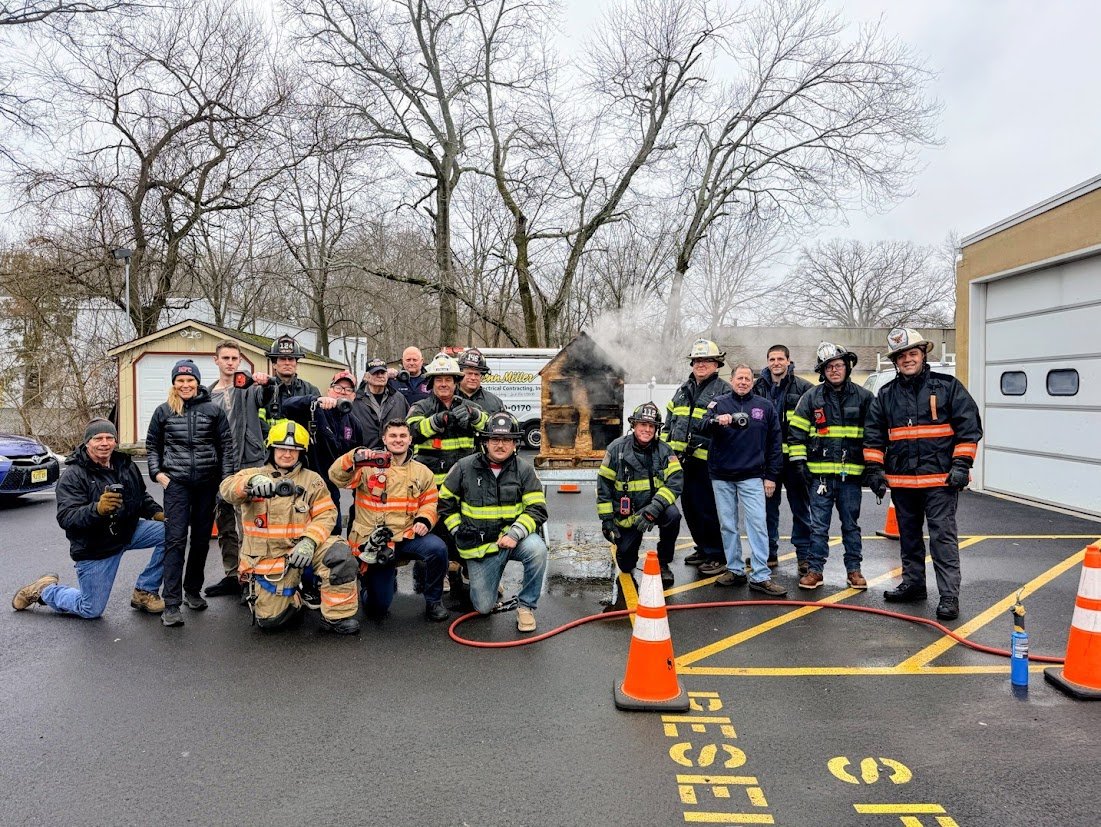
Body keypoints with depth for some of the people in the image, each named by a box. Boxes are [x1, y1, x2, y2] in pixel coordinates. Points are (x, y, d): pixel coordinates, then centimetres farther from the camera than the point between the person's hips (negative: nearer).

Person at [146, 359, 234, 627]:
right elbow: (152, 444, 14)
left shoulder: (213, 410, 3)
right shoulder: (164, 411, 5)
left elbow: (226, 445, 4)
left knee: (201, 539, 10)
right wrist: (157, 472, 2)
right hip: (176, 482, -1)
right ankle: (171, 604, -7)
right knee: (175, 540, -8)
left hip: (208, 482, 1)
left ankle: (193, 591, 26)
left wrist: (226, 478, -1)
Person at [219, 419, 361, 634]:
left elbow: (326, 515, -3)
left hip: (299, 549, 0)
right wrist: (252, 482, -41)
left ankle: (337, 616, -14)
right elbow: (228, 488, -18)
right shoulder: (253, 474, 3)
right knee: (270, 620, -3)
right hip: (266, 557, 0)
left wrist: (309, 542, -22)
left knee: (338, 551, -29)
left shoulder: (312, 480, 6)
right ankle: (290, 598, 32)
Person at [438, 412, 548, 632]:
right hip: (480, 546, 0)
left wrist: (515, 534, -20)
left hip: (514, 537, 0)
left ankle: (525, 606, -10)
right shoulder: (464, 467, -3)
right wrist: (459, 531, 0)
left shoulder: (524, 470, -3)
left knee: (537, 549, -34)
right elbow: (445, 502, 9)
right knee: (484, 607, 0)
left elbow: (537, 509, -6)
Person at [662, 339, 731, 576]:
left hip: (706, 461, -7)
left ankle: (716, 555, 7)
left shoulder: (723, 391, -2)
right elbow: (669, 422, 23)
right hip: (681, 459, 7)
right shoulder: (683, 391, 19)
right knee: (689, 507, 14)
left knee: (708, 510, -6)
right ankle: (703, 549, 29)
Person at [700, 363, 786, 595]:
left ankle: (761, 576, -2)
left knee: (757, 524, -6)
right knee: (728, 525, 8)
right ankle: (735, 570, 20)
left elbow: (774, 444, 9)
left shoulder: (765, 406, 7)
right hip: (721, 476, 1)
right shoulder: (719, 403, 6)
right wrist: (717, 421, -33)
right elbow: (702, 426, -11)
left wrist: (771, 476, 4)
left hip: (752, 476, -1)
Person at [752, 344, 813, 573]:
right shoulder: (759, 387, 8)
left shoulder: (803, 388, -2)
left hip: (793, 457, -3)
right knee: (768, 506, 10)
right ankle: (769, 553, 21)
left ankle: (804, 555, 12)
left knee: (800, 507, 4)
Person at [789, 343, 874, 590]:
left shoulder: (863, 397, 4)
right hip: (819, 473, 0)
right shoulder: (811, 397, 3)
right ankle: (814, 570, 12)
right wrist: (799, 462, -2)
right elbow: (797, 431, 4)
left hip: (851, 474, 1)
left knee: (851, 524, 11)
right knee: (818, 525, 4)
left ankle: (853, 569, 22)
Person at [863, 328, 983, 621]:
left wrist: (961, 465, -8)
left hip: (940, 478, -4)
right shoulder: (886, 394, 8)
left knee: (943, 536, -4)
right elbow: (873, 435, 11)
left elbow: (969, 426, -2)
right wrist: (874, 469, 5)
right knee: (908, 535, 15)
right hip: (901, 479, 4)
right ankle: (913, 584, 29)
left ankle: (949, 596, 0)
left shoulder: (948, 387, -1)